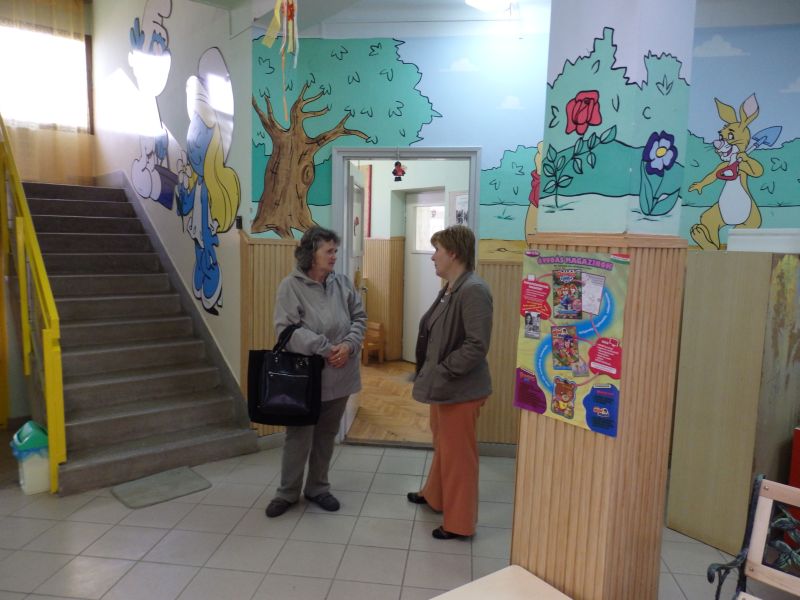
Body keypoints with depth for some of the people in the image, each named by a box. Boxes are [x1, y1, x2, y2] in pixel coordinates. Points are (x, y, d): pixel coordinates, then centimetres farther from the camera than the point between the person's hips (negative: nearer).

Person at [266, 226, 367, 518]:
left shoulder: (343, 283, 3)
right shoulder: (291, 286, -10)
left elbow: (359, 318, 7)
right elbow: (287, 330, -17)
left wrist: (349, 345, -12)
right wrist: (326, 348, -20)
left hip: (338, 376, 4)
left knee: (326, 435, 17)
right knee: (299, 436, 8)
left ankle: (318, 488, 35)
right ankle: (288, 492, 28)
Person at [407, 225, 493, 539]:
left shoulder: (473, 290, -22)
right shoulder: (450, 288, 8)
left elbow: (477, 346, -26)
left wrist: (442, 372, -20)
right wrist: (430, 373, 9)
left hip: (460, 389, -9)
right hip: (443, 385, 9)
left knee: (458, 454, 6)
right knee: (442, 446, 26)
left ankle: (459, 523, 23)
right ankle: (435, 495, 48)